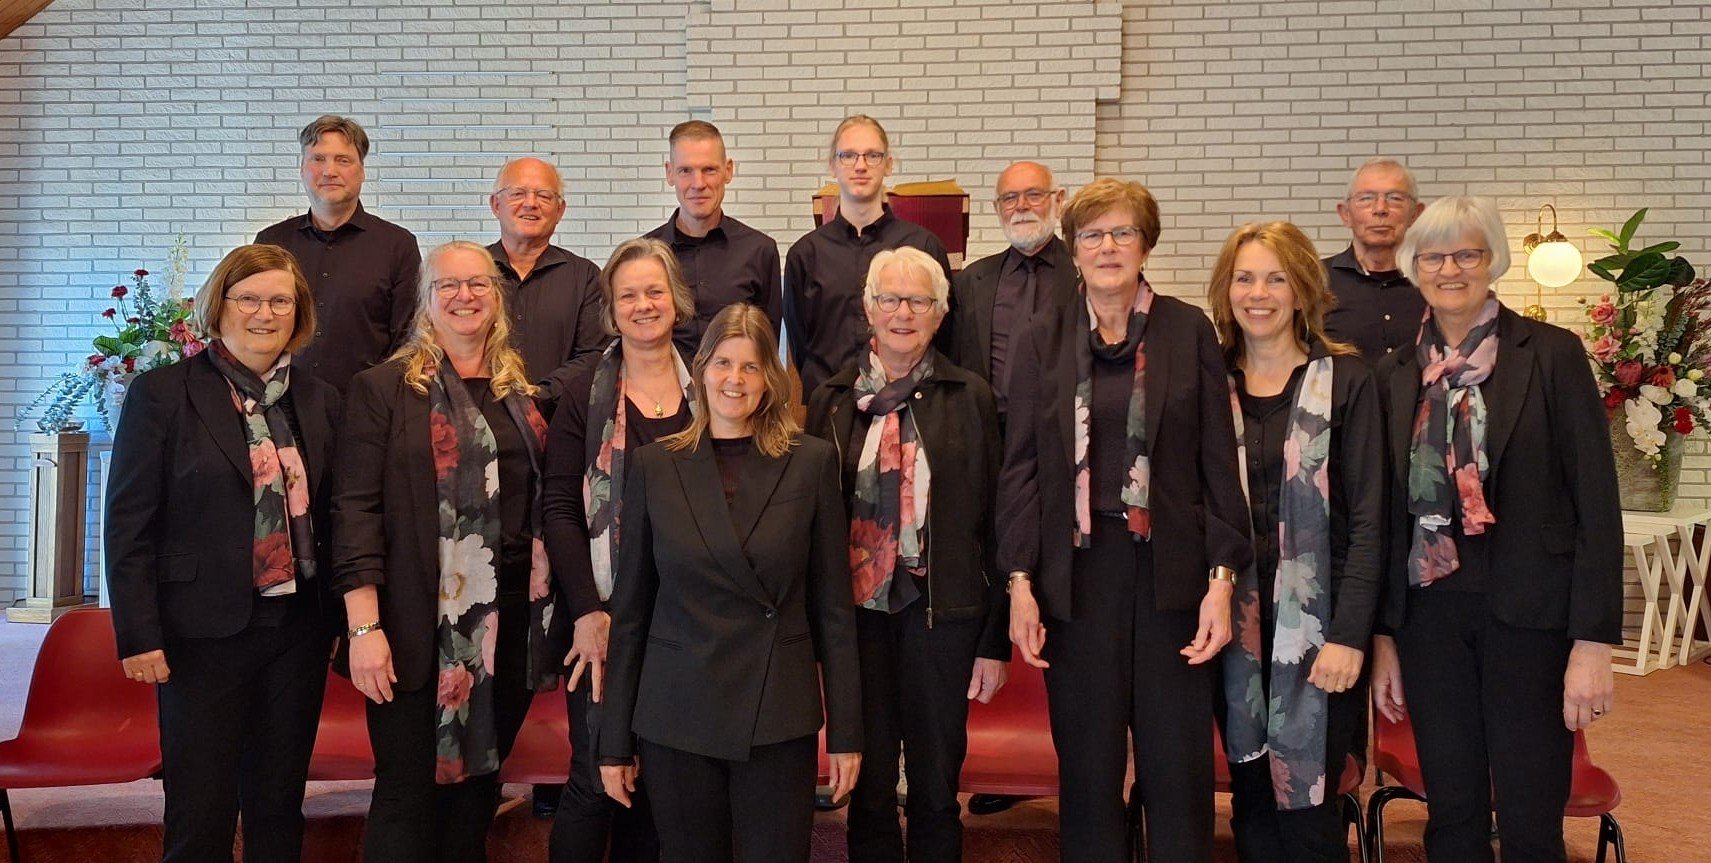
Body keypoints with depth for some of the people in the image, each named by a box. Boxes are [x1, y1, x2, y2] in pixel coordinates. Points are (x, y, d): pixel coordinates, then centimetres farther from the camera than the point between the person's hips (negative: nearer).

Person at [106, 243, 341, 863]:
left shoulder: (319, 400, 8)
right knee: (201, 812, 3)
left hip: (300, 627, 4)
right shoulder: (162, 393, -4)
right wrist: (138, 636, -10)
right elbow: (129, 523, -5)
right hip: (206, 629, -4)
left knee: (280, 805, 13)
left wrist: (341, 616, 7)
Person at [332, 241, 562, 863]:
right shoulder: (383, 388, -2)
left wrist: (551, 619, 5)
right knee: (408, 791, 3)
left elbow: (545, 505, 13)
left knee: (477, 783, 14)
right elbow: (355, 509, -8)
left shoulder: (523, 395, 12)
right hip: (418, 624, -4)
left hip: (510, 622, 4)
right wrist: (364, 626, -15)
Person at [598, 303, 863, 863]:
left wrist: (846, 732, 0)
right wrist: (614, 742, 4)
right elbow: (629, 610, 5)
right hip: (676, 718, 1)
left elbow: (833, 605, 1)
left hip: (779, 719, -1)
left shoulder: (812, 462, 0)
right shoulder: (654, 466, 3)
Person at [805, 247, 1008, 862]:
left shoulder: (971, 398, 1)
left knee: (937, 790, 10)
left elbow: (994, 518, 0)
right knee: (867, 787, 10)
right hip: (856, 609, 1)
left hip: (942, 613, -1)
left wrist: (996, 639, -2)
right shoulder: (832, 400, 5)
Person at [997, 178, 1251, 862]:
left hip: (1172, 570, -1)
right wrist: (1020, 582, -4)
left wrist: (1222, 577, -5)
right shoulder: (1042, 346, 6)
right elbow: (1020, 470, 4)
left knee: (1180, 767, 5)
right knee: (1087, 767, 8)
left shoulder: (1190, 332, 3)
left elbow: (1218, 463, 1)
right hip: (1078, 574, 1)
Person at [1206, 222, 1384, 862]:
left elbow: (1367, 516, -5)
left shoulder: (1345, 380, -1)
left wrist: (1350, 634, -12)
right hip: (1236, 623, 3)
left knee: (1308, 810, -2)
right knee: (1251, 807, 9)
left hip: (1316, 622, -3)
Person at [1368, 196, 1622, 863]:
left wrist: (1593, 642, -11)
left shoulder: (1552, 355, -3)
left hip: (1529, 609, -3)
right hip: (1429, 609, 4)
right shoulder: (1397, 375, 8)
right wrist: (1383, 636, 9)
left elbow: (1596, 500, -6)